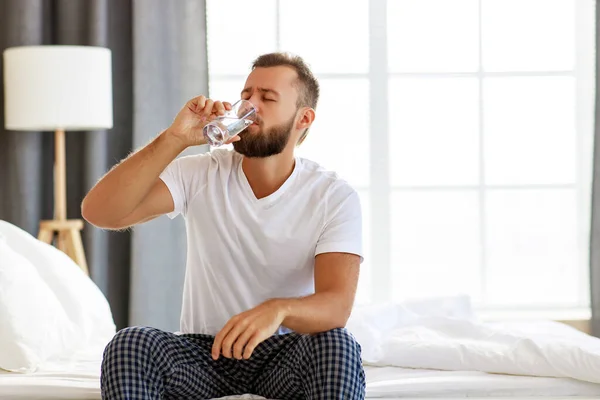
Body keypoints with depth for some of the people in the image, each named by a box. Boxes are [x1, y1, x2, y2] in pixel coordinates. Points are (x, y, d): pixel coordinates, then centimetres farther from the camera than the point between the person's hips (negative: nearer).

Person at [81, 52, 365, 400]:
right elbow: (99, 212, -17)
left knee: (337, 345, -35)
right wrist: (174, 139, -26)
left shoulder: (335, 197, -9)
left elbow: (336, 304, -23)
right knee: (129, 344, -29)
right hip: (205, 352, 2)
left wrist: (277, 310, -46)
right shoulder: (200, 175, -4)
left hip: (286, 355, -1)